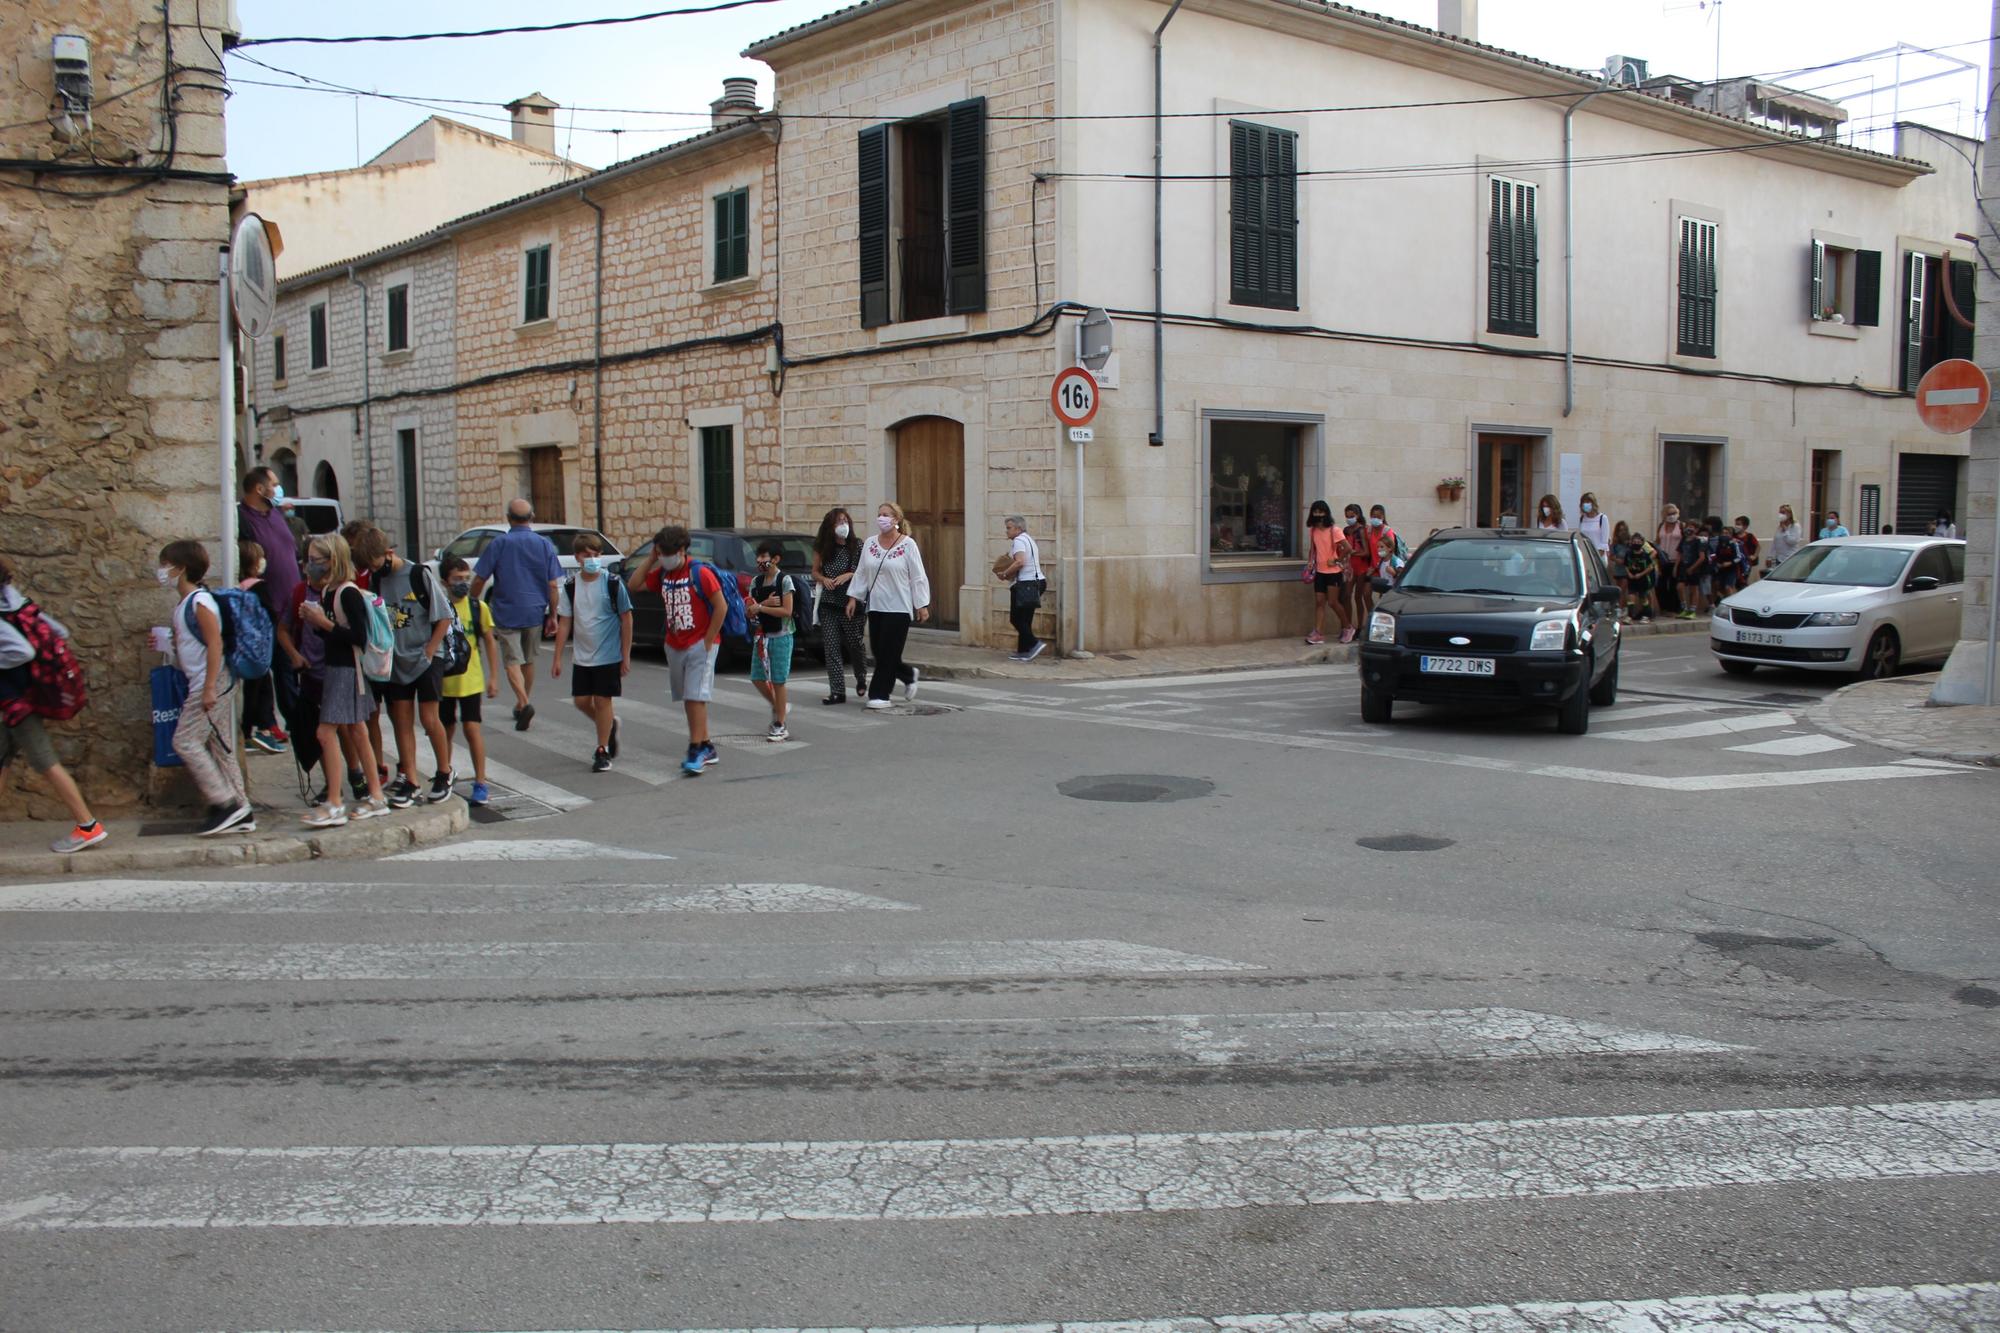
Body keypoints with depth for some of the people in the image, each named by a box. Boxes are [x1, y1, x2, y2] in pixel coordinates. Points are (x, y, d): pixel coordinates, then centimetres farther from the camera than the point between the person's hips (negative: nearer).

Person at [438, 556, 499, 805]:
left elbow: (490, 642, 5)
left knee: (473, 729, -6)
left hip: (471, 680, -1)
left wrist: (494, 677, 2)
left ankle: (481, 784, 0)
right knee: (446, 731, 13)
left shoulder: (478, 607, -2)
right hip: (443, 681, 1)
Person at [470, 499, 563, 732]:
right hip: (535, 612, 3)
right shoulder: (544, 544, 0)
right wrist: (552, 615, 6)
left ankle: (524, 703, -22)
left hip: (506, 612, -3)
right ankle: (523, 703, 29)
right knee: (528, 660, 18)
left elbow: (479, 580, -4)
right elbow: (553, 584, -1)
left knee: (513, 661, -3)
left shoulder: (498, 544, -6)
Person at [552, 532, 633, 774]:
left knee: (603, 700, -1)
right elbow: (564, 622, 5)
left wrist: (626, 656, -7)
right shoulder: (570, 587, 1)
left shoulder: (612, 584, -9)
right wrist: (557, 658, 3)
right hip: (582, 657, 4)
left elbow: (626, 619, -5)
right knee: (581, 701, 6)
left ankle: (602, 752, 12)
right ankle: (610, 724, 34)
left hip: (609, 655, -4)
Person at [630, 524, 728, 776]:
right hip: (675, 646, 7)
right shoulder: (662, 574, 7)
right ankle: (707, 748, 21)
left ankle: (696, 753, -12)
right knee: (689, 699, 11)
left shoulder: (700, 573, -13)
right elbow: (634, 584, 7)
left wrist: (708, 641, -13)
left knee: (696, 697, -12)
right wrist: (650, 558, 0)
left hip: (700, 645, -7)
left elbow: (721, 607, -14)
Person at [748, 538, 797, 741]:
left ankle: (780, 725, 7)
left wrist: (760, 607, -14)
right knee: (757, 678, 6)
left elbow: (787, 611, -17)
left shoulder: (784, 580, -9)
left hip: (780, 636, -6)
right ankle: (779, 708, 29)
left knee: (778, 680, -2)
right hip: (761, 635, 6)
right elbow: (749, 611, 3)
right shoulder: (757, 581, 9)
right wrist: (766, 603, -14)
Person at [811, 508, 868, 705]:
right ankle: (837, 691, 0)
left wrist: (849, 575, -16)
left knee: (855, 643, 5)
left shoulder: (857, 545, -1)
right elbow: (815, 572, 13)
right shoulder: (822, 547, 4)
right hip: (828, 603, 2)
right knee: (831, 647, -3)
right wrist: (823, 579, -7)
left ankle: (861, 678, 35)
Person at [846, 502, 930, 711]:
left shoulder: (908, 545, -6)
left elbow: (918, 577, -6)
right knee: (879, 653, 6)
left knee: (887, 654, -6)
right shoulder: (870, 544, 9)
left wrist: (922, 605, -8)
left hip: (899, 608, -5)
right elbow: (861, 573, 14)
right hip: (875, 607, 5)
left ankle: (879, 695, 2)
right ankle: (910, 675, 31)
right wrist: (854, 597, 8)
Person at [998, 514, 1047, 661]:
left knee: (1017, 618, -6)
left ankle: (1034, 644, -14)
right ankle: (1023, 651, 15)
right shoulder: (1029, 539, 21)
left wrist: (1004, 574, -16)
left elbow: (1020, 562, -26)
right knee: (1025, 620, 12)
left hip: (1026, 585, -10)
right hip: (1036, 582, 10)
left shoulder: (1018, 541, -11)